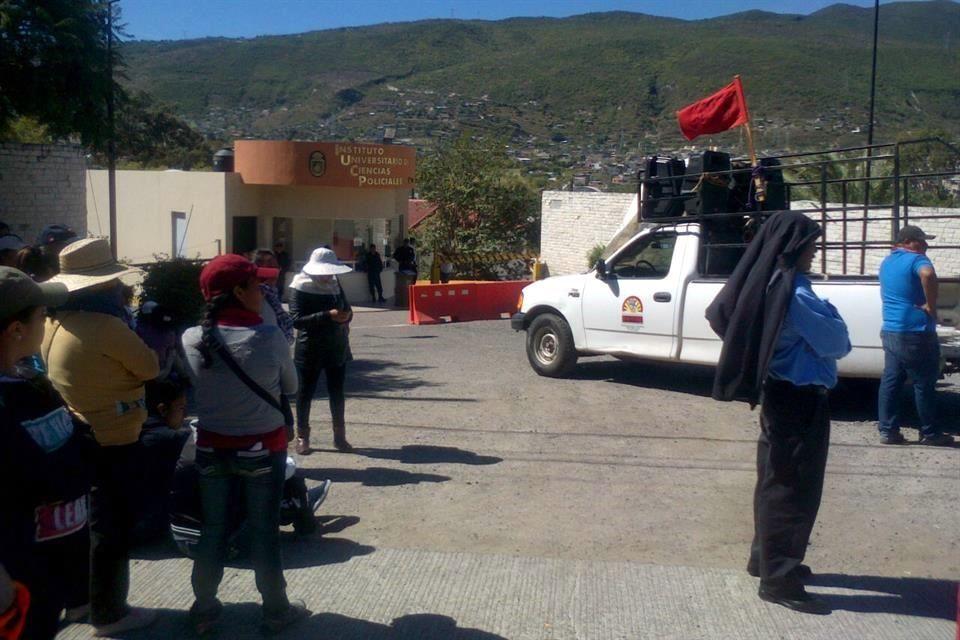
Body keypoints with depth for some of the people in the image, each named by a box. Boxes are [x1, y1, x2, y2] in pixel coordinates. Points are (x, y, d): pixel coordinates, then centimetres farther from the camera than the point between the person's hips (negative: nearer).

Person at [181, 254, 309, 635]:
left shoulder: (191, 339, -11)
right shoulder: (270, 337, -18)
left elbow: (195, 385, 2)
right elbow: (291, 387, -4)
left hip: (211, 447, 3)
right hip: (262, 448, -3)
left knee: (212, 530, 17)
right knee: (264, 532, 11)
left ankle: (204, 609, 31)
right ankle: (276, 612, 25)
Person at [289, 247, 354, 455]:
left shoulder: (335, 283, 6)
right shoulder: (302, 287, -11)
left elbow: (346, 306, 16)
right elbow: (296, 319, -20)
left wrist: (346, 315, -9)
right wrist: (328, 315, -27)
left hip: (337, 348, 5)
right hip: (311, 349, -5)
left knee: (337, 393, 10)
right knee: (306, 393, 7)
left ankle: (339, 436, 20)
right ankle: (302, 437, 17)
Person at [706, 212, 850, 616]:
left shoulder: (767, 283, 5)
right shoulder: (794, 293, -22)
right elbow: (836, 344, -17)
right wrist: (829, 313, 4)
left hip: (778, 394, 10)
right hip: (800, 401, -9)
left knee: (776, 480, 20)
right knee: (794, 489, -2)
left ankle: (766, 558, 33)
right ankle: (779, 581, 7)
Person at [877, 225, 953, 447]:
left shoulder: (887, 262, 15)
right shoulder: (916, 259, -13)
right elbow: (928, 274, -35)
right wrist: (931, 305, -25)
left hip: (890, 331, 8)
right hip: (915, 333, -8)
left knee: (890, 381, 8)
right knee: (924, 384, 3)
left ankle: (887, 430, 9)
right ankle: (929, 433, 12)